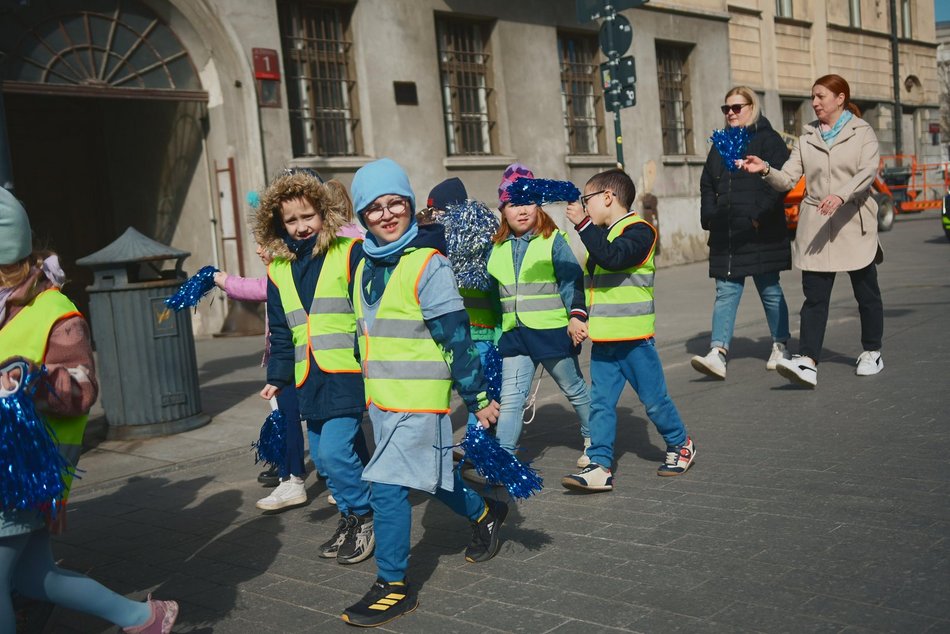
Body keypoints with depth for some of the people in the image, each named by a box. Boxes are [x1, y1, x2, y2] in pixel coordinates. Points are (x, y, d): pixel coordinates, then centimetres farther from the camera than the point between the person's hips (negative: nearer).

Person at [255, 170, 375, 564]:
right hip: (308, 379, 6)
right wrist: (277, 377, 12)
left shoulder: (350, 254, -5)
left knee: (334, 451, -14)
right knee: (326, 456, 11)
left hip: (347, 373, -6)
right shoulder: (278, 269, 12)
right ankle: (351, 517, 28)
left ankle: (362, 517, 7)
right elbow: (281, 332, 17)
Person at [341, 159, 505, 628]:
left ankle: (394, 585, 5)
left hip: (419, 397, -8)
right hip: (380, 397, 8)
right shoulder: (366, 267, 8)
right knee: (428, 475, 21)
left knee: (388, 485, -9)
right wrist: (370, 385, 22)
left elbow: (457, 339, -14)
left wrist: (478, 399, -12)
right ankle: (485, 514, 46)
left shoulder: (428, 264, -14)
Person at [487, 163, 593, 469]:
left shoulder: (553, 240, -6)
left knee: (575, 390, 15)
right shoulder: (498, 249, 7)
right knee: (510, 400, -2)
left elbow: (572, 280, -12)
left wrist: (577, 315, -23)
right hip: (514, 335, 4)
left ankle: (592, 440, 35)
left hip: (553, 331, -3)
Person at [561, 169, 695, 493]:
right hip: (603, 340, 7)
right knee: (600, 404, 2)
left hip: (634, 338, -7)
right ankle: (600, 466, 3)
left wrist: (583, 224, -29)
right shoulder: (601, 235, 16)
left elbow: (613, 257, -31)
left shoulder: (639, 230, -11)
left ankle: (681, 445, 28)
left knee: (654, 400, 7)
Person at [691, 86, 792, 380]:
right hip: (725, 234, 5)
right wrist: (709, 216, 7)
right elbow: (707, 185, 20)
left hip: (760, 233, -5)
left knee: (770, 290, 6)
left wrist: (759, 217, -17)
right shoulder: (720, 144, 17)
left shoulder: (768, 140, -1)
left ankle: (780, 347, 21)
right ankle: (718, 353, -9)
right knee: (726, 293, -2)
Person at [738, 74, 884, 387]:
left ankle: (872, 353, 27)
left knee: (866, 291, 10)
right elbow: (787, 179, 3)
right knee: (814, 296, -6)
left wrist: (840, 195, -31)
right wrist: (765, 169, -18)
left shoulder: (862, 132, 2)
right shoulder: (807, 137, 11)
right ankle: (807, 362, -13)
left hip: (854, 223, -2)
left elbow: (868, 171, -14)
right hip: (815, 226, 2)